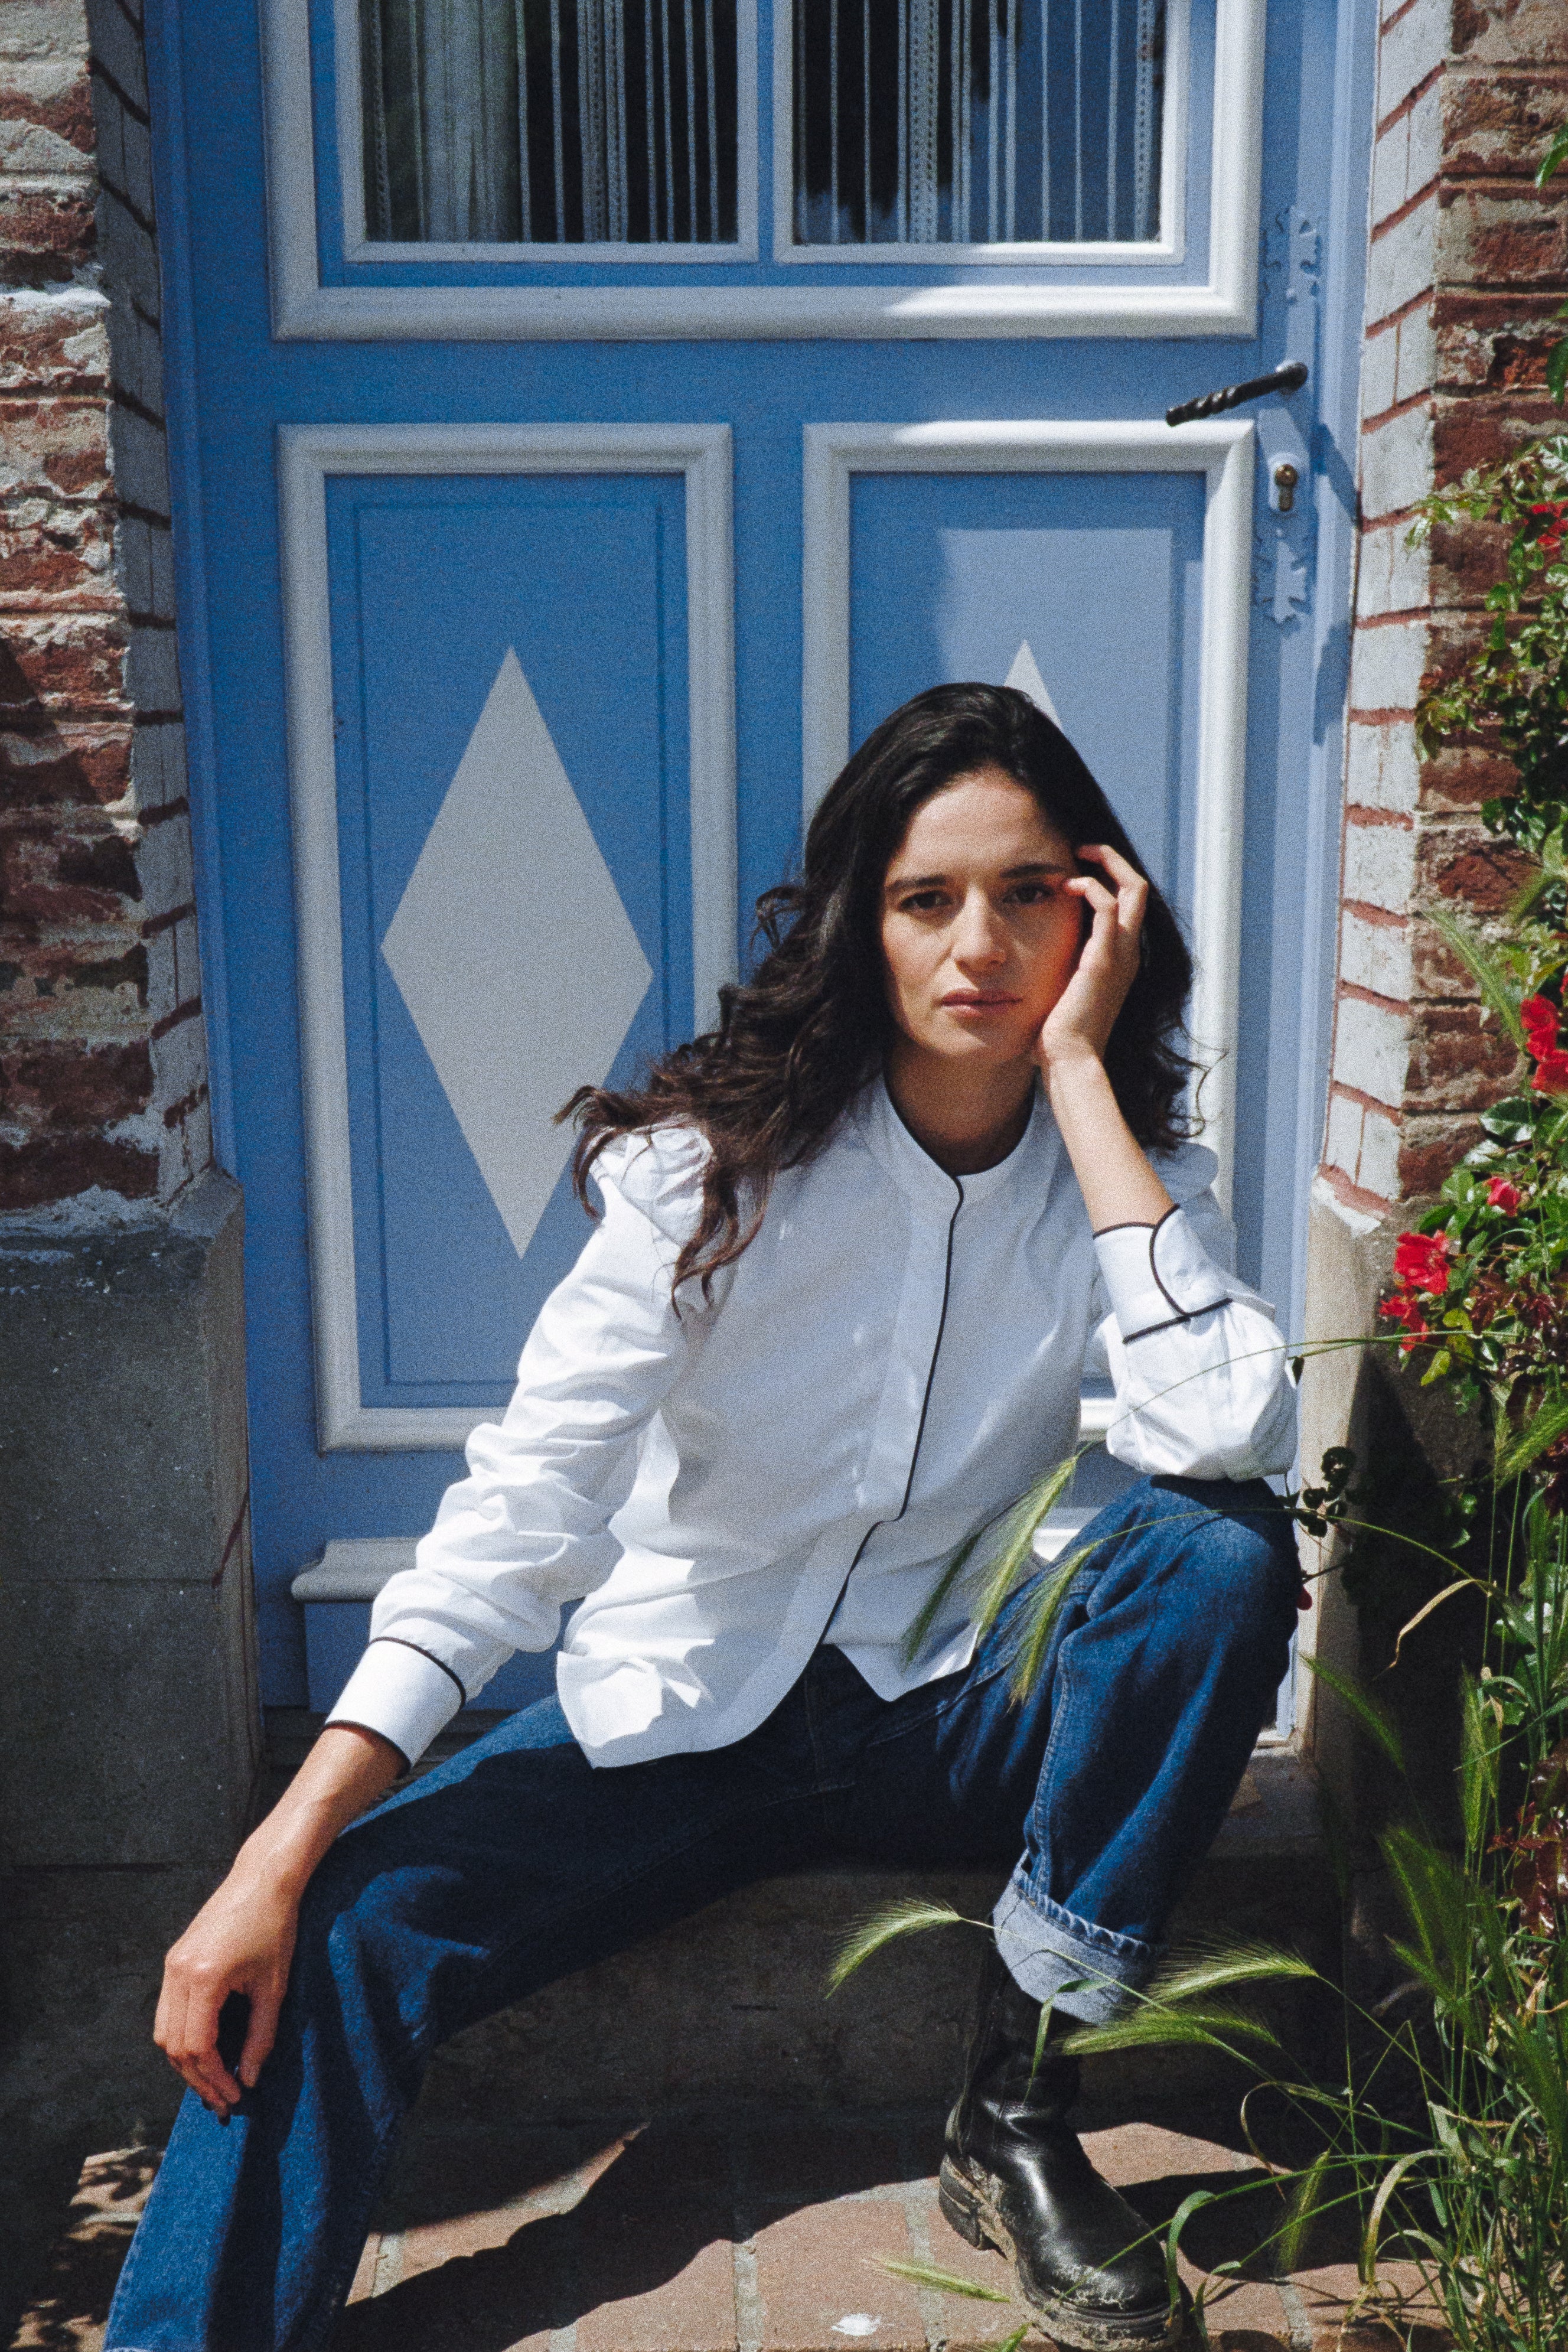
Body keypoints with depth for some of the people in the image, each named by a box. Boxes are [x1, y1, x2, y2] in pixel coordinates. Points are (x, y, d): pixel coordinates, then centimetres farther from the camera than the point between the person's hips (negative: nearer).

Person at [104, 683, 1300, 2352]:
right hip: (681, 1709, -1)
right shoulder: (723, 1158, -14)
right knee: (333, 1938, -25)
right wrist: (281, 1850, -28)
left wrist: (1080, 1069, -25)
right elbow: (528, 1496, -20)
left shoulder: (1122, 1169, -7)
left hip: (951, 1711, 2)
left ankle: (1016, 2114, -14)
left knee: (1226, 1553, -26)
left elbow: (1228, 1440, -27)